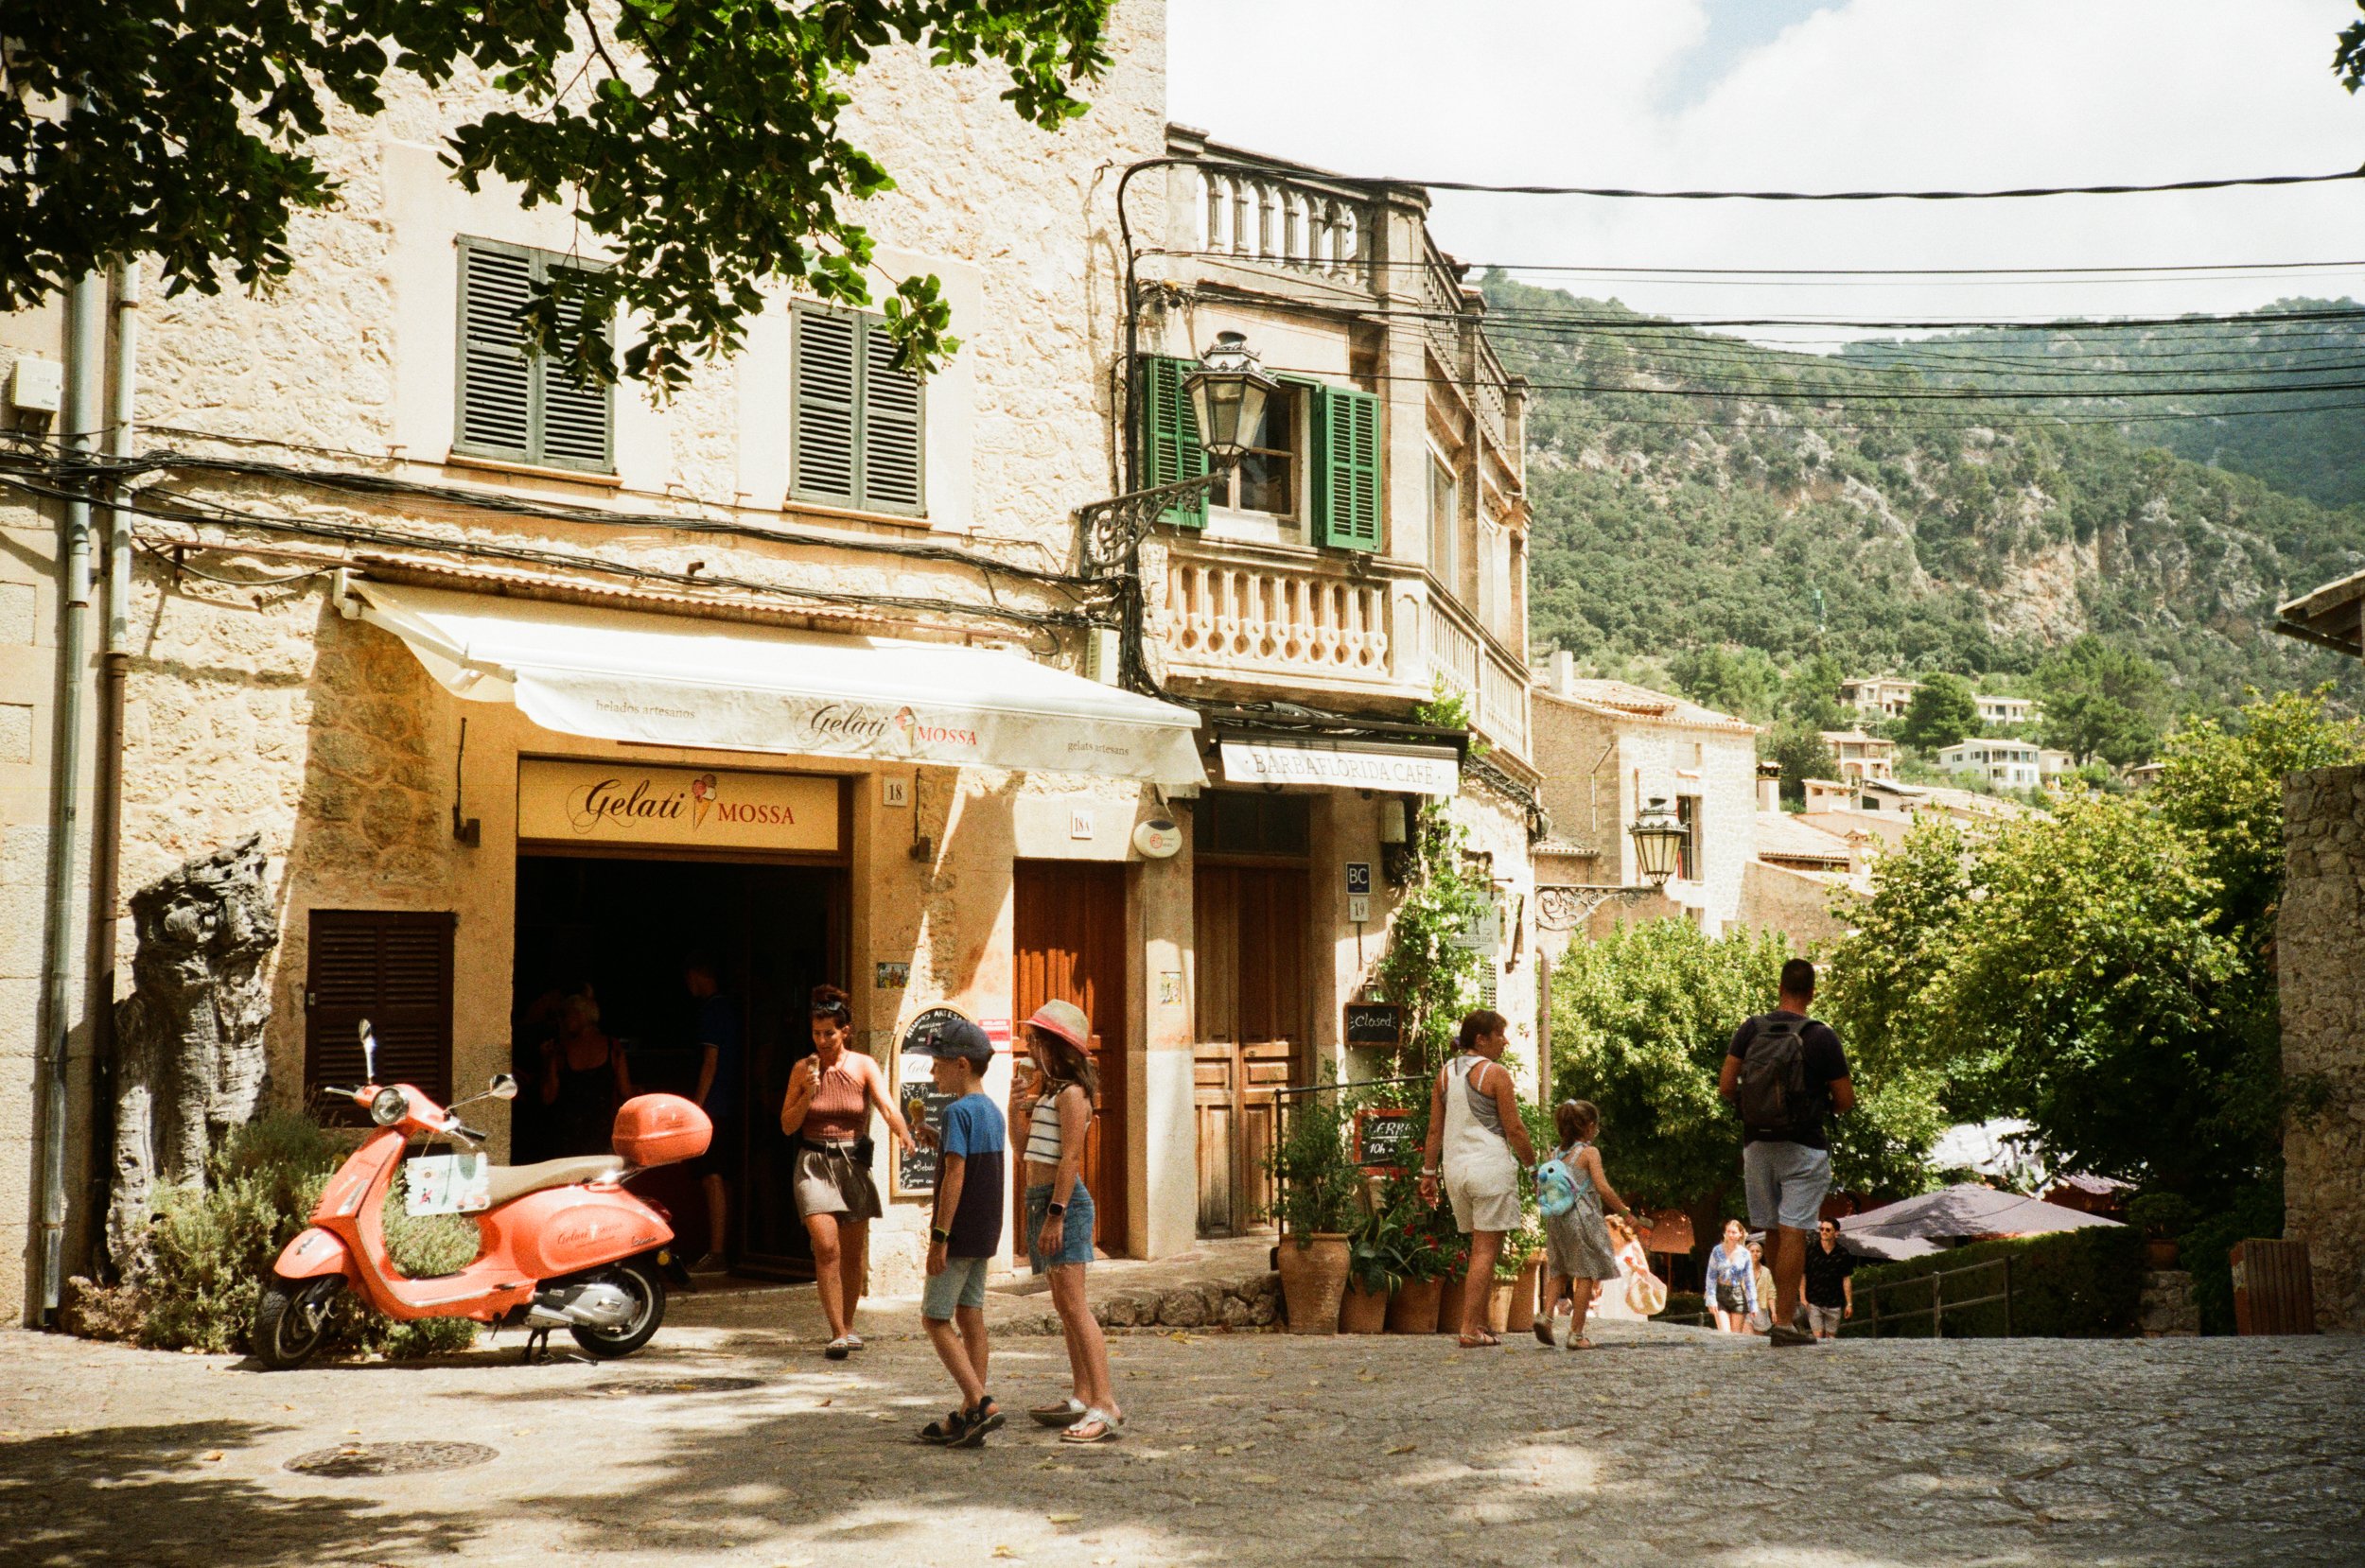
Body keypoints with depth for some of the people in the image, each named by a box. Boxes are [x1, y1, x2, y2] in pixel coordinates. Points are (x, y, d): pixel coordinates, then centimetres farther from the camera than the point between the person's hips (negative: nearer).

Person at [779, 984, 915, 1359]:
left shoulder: (863, 1067, -2)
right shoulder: (803, 1069, 1)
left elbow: (887, 1107, -16)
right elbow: (787, 1125, 4)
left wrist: (903, 1133, -36)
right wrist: (807, 1095, -13)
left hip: (855, 1163, 1)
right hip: (814, 1165, -1)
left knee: (854, 1252, 9)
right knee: (826, 1248, -15)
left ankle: (848, 1325, 28)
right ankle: (838, 1333, -13)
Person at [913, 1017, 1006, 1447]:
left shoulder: (958, 1111, -16)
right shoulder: (992, 1112, 12)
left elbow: (955, 1175, -21)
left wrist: (939, 1236, -20)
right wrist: (939, 1142, 11)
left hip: (959, 1233, -9)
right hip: (986, 1234, 9)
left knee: (935, 1319, -3)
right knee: (970, 1316, 12)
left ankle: (981, 1403, -13)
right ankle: (971, 1413, 13)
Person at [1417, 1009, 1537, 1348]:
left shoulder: (1445, 1073, 10)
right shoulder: (1495, 1073, -8)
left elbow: (1435, 1129, 10)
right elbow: (1514, 1129, -8)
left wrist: (1428, 1173, 13)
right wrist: (1533, 1165, 4)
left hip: (1455, 1167, 7)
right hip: (1491, 1165, -7)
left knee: (1480, 1249, 16)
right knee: (1486, 1251, -4)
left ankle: (1481, 1325, 15)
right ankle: (1470, 1330, -8)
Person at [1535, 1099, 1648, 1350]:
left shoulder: (1555, 1154, 9)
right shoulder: (1589, 1152, -8)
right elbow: (1603, 1188, -15)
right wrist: (1625, 1211, -7)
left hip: (1556, 1218, 6)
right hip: (1582, 1218, -6)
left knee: (1558, 1272, 18)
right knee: (1586, 1274, 2)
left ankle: (1545, 1314, -3)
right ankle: (1576, 1333, 0)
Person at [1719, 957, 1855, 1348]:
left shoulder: (1750, 1029, 0)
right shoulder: (1821, 1037, -9)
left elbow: (1725, 1086, -3)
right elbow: (1846, 1101, -6)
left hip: (1756, 1141, 4)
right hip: (1802, 1146, -4)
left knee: (1772, 1230, 16)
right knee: (1793, 1232, -5)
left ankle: (1787, 1301, 30)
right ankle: (1784, 1321, -9)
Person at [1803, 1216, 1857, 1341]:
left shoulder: (1843, 1254, 2)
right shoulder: (1810, 1251, -2)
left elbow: (1846, 1280, 6)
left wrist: (1849, 1303, 4)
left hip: (1834, 1304, 1)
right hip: (1814, 1303, -1)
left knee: (1831, 1336, 5)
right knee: (1818, 1336, -8)